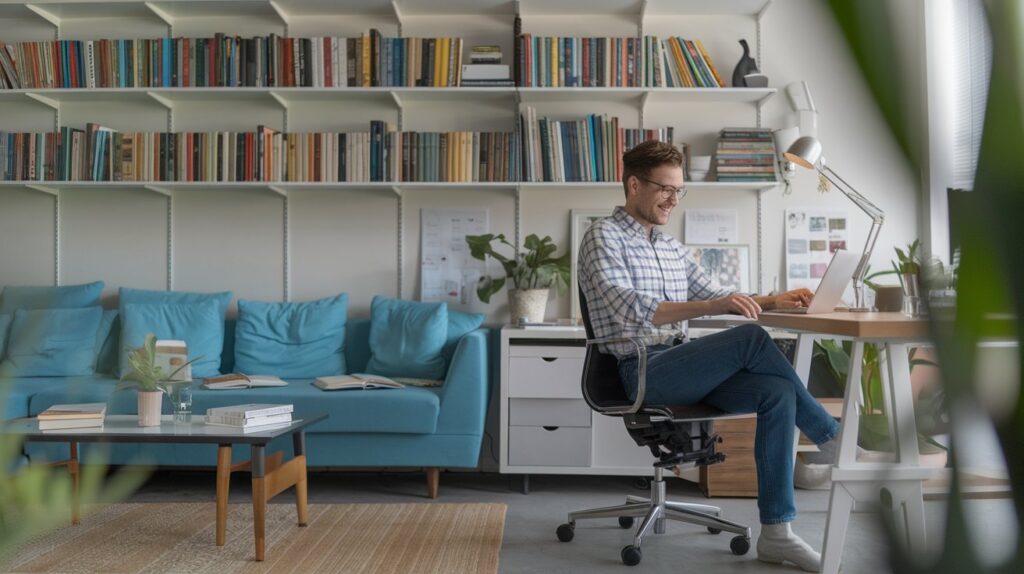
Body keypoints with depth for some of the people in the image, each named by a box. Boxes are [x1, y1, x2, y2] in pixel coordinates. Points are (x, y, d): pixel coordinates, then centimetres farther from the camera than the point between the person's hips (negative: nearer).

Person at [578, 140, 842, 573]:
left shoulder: (672, 247, 20)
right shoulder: (603, 238, -4)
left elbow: (712, 296, 26)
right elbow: (631, 311, -19)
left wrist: (770, 301, 7)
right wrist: (713, 306, -28)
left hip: (684, 368, 8)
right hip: (643, 371, -7)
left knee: (777, 393, -17)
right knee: (750, 338, -24)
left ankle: (775, 531, -15)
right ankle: (829, 436, -5)